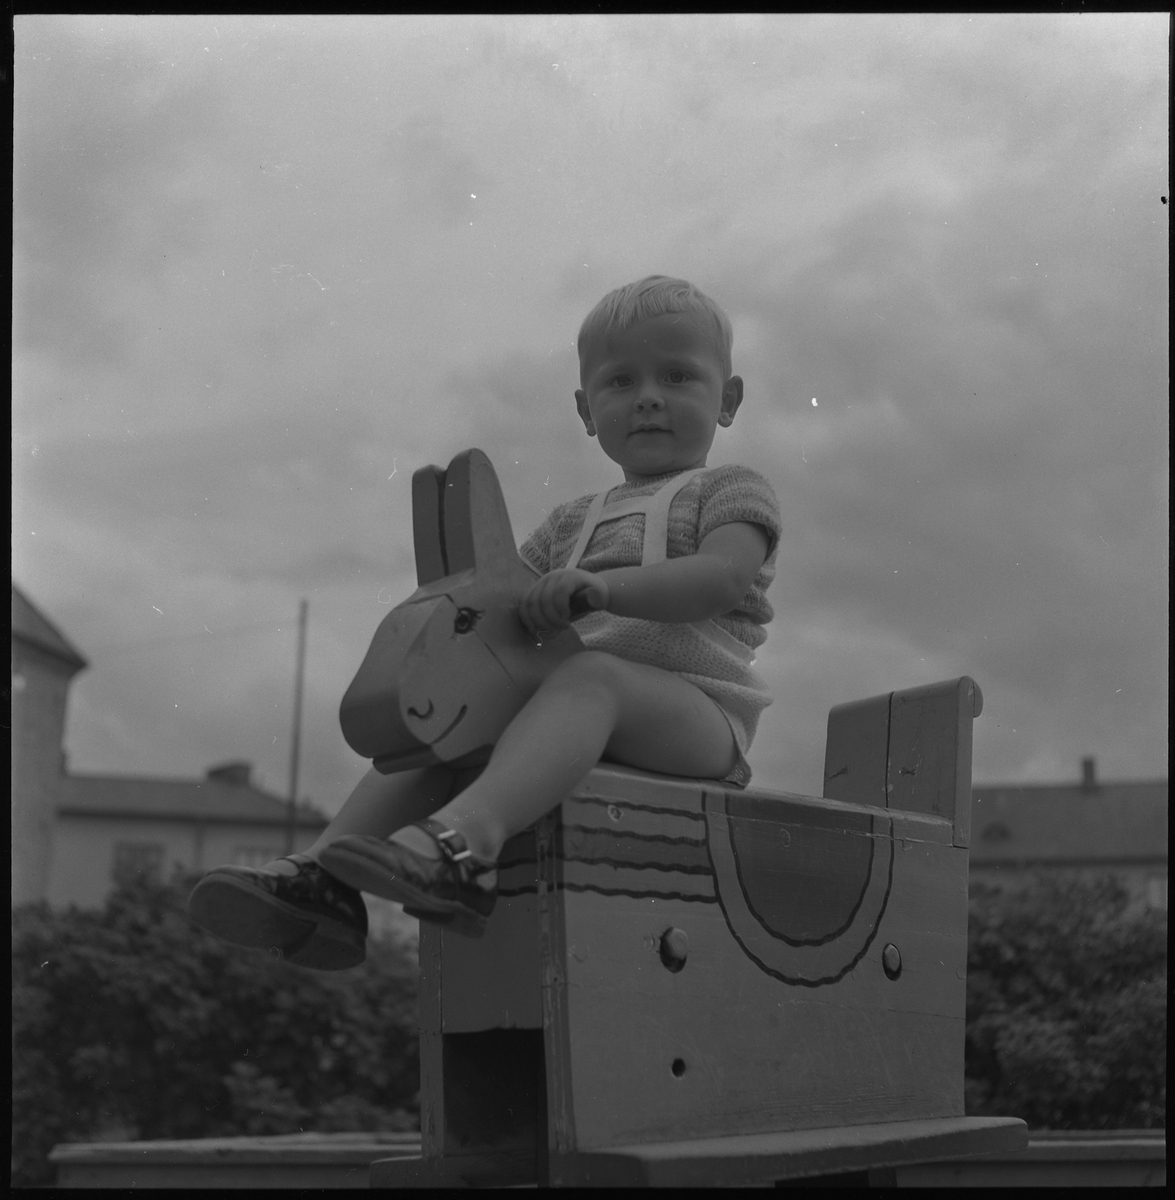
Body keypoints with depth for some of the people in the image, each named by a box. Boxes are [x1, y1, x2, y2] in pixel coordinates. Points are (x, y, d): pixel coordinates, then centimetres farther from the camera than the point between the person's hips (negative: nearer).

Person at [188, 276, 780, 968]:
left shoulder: (733, 492, 9)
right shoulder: (575, 524, 28)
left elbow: (723, 576, -12)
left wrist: (607, 586, -29)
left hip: (691, 709, -6)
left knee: (590, 675, -36)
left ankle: (463, 837, -60)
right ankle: (323, 878, -31)